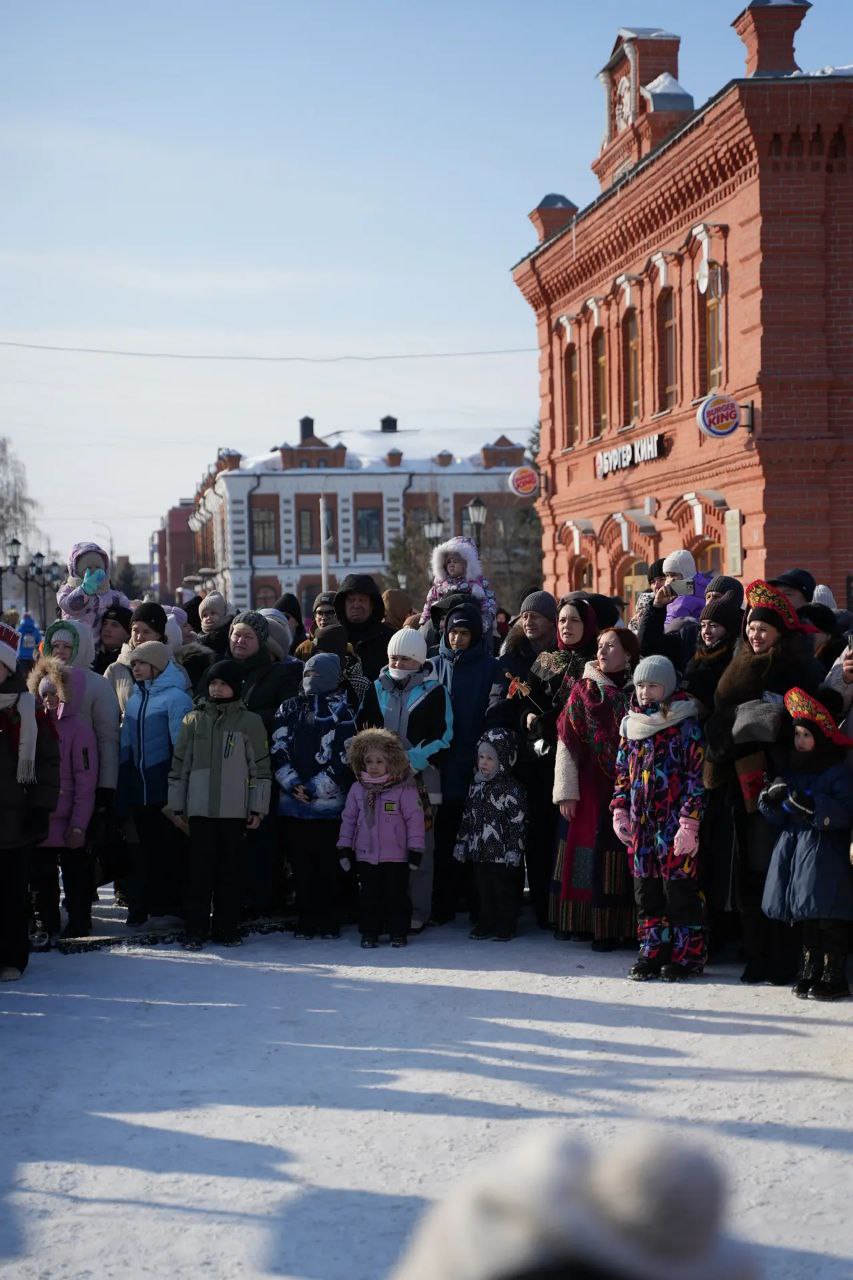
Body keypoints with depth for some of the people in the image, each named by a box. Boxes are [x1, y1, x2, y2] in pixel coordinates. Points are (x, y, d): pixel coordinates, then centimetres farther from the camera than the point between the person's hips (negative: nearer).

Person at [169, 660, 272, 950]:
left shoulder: (251, 722, 4)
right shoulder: (194, 720, 9)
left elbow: (260, 767, 3)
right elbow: (179, 765, 11)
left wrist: (258, 808, -1)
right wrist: (177, 805, 8)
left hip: (235, 809, -1)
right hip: (200, 808, 1)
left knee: (230, 870, 4)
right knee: (200, 870, -1)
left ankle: (227, 928, 12)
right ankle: (196, 929, 4)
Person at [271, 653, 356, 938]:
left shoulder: (340, 710, 1)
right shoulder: (288, 708, 12)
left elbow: (345, 757, -6)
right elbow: (278, 749, 6)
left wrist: (314, 788, -10)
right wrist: (292, 784, -8)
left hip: (330, 801, -3)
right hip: (293, 802, 3)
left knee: (329, 864, 0)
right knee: (301, 864, 6)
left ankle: (330, 921, 8)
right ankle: (307, 919, 14)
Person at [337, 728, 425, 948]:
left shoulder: (404, 788, -7)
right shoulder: (357, 789, 5)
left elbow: (415, 820, -6)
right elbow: (349, 819, 11)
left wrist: (415, 852, -7)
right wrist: (344, 849, 8)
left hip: (396, 856, -3)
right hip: (365, 856, 3)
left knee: (397, 895, 4)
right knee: (368, 897, 8)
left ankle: (398, 932, 16)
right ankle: (369, 933, 18)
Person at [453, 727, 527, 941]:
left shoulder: (512, 789, -12)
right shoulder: (476, 786, 10)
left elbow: (518, 822, -14)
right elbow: (467, 817, 17)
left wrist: (514, 849, -17)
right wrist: (461, 842, 15)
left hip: (502, 853, -6)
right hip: (479, 851, 6)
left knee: (504, 891, 3)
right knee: (483, 889, 13)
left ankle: (506, 927, 12)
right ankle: (486, 924, 23)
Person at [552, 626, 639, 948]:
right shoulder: (583, 690, 4)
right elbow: (566, 741, 0)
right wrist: (566, 790, -6)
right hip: (587, 789, 0)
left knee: (614, 857, 0)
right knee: (582, 852, 3)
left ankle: (609, 927, 6)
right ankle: (575, 920, 14)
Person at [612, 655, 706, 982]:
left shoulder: (685, 724, -5)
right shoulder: (631, 724, 12)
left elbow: (696, 775, -9)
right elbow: (623, 773, 19)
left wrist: (689, 821, -14)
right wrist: (619, 810, 9)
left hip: (674, 821, -6)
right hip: (640, 822, 6)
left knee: (679, 887, -3)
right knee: (645, 888, 9)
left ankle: (688, 954, 6)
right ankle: (653, 951, 18)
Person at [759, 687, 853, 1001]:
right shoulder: (792, 769, 16)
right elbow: (776, 815, 16)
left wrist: (811, 805, -25)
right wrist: (772, 797, -5)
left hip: (825, 855, -7)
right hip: (794, 851, 7)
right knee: (806, 919, 10)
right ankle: (810, 972, 17)